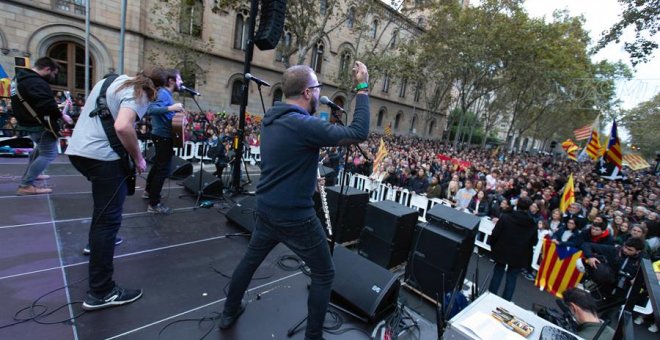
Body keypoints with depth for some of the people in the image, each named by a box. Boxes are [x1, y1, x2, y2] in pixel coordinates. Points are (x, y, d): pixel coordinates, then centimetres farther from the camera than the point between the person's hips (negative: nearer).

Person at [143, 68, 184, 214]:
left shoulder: (165, 93, 12)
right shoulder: (163, 93, -17)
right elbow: (151, 109, -32)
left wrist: (176, 111, 10)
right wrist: (170, 108, -44)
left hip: (161, 135, 11)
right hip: (163, 136, -11)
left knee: (158, 164, 25)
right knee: (163, 169, -6)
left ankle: (148, 191, 43)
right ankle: (154, 204, 0)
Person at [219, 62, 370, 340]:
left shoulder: (273, 118, 3)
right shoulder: (304, 125, -23)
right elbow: (359, 133, -22)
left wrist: (314, 107, 12)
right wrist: (363, 88, -14)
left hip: (266, 209, 8)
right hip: (296, 217, -8)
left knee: (250, 260, 29)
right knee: (324, 274, 13)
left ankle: (229, 312, 49)